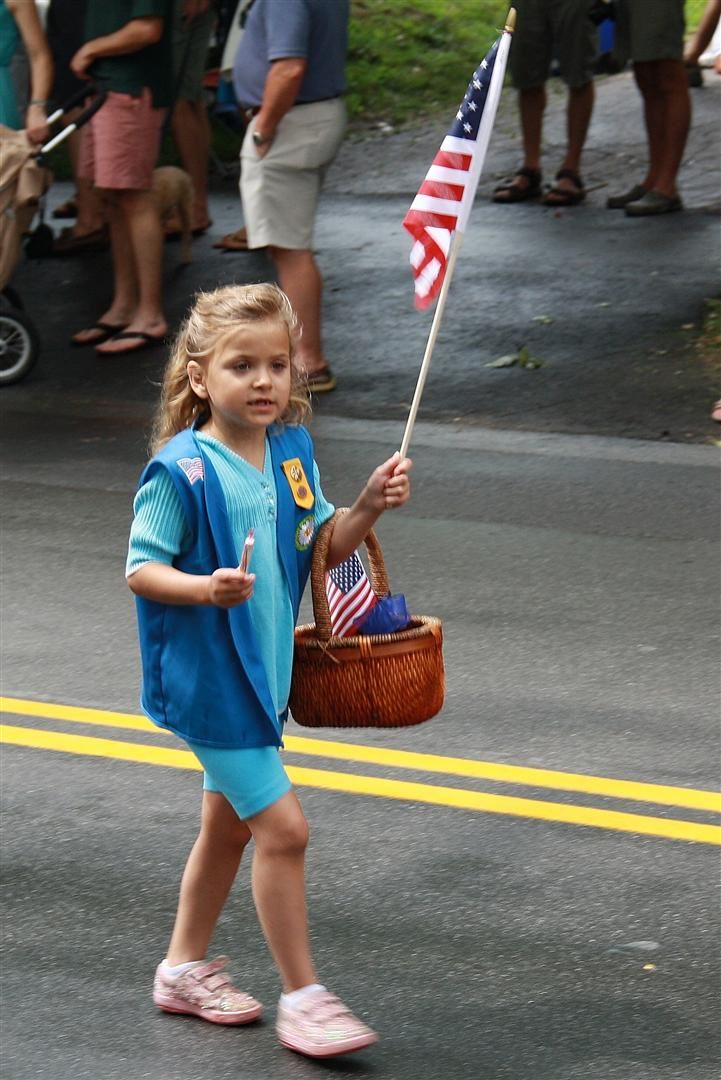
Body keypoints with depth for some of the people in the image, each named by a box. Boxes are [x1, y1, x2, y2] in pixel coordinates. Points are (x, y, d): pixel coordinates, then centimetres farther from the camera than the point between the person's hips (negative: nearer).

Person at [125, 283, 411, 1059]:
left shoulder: (292, 453, 4)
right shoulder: (180, 471, -18)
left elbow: (316, 552, 12)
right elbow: (140, 570, -15)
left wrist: (367, 508, -5)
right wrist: (206, 588, -32)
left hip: (262, 671, 8)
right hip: (207, 676, -8)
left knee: (228, 824, 18)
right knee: (283, 828, -9)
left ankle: (185, 969, 34)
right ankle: (302, 996, 1)